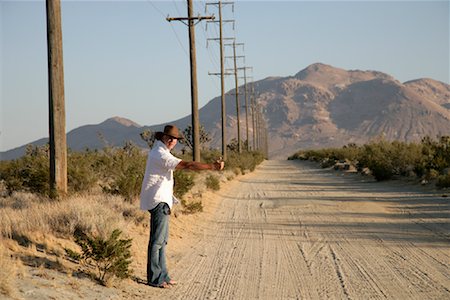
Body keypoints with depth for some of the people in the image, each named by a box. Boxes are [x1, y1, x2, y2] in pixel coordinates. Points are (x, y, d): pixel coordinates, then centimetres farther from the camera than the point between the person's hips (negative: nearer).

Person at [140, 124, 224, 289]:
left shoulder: (157, 149, 12)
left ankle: (162, 275, 19)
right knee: (157, 240, -9)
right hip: (158, 201, -11)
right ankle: (155, 278, -7)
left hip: (161, 200, 11)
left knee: (162, 239, 14)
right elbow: (187, 165, -26)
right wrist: (212, 167, -26)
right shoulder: (161, 155, -20)